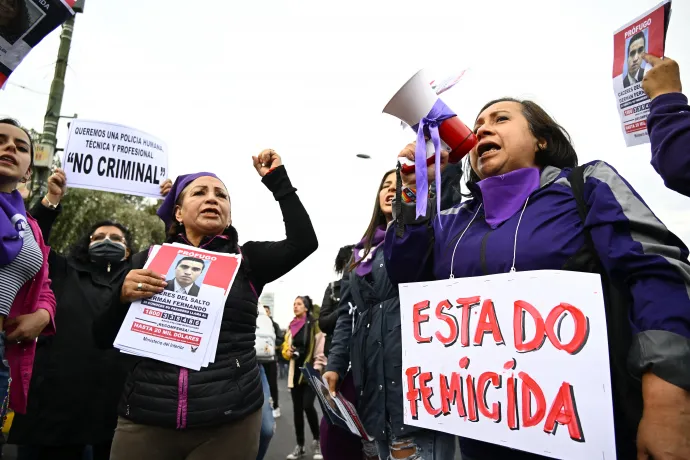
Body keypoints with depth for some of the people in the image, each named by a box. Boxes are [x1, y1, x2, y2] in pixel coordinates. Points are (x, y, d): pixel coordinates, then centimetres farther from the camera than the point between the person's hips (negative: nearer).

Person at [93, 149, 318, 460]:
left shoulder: (246, 261, 4)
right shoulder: (146, 260, 6)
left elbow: (303, 241, -11)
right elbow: (104, 339, 7)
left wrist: (277, 179, -6)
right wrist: (122, 295, -13)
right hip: (145, 421, 1)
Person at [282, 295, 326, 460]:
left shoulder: (315, 325, -6)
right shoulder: (291, 327, 11)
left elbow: (321, 350, -9)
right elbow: (285, 348, 20)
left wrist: (316, 370, -15)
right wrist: (288, 352, -3)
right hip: (295, 372, 6)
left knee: (307, 406, -15)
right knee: (297, 409, 8)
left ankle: (317, 440, 6)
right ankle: (300, 446, 19)